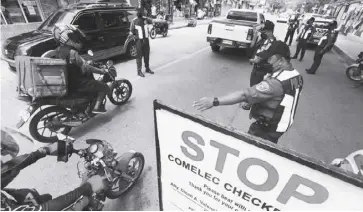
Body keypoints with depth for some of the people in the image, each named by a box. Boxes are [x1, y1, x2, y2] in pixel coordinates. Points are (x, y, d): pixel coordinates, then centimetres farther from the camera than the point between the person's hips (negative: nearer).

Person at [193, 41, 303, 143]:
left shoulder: (277, 82, -33)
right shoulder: (296, 75, -1)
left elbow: (245, 95, -41)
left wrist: (214, 101, -43)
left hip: (266, 128, -9)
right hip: (279, 125, 9)